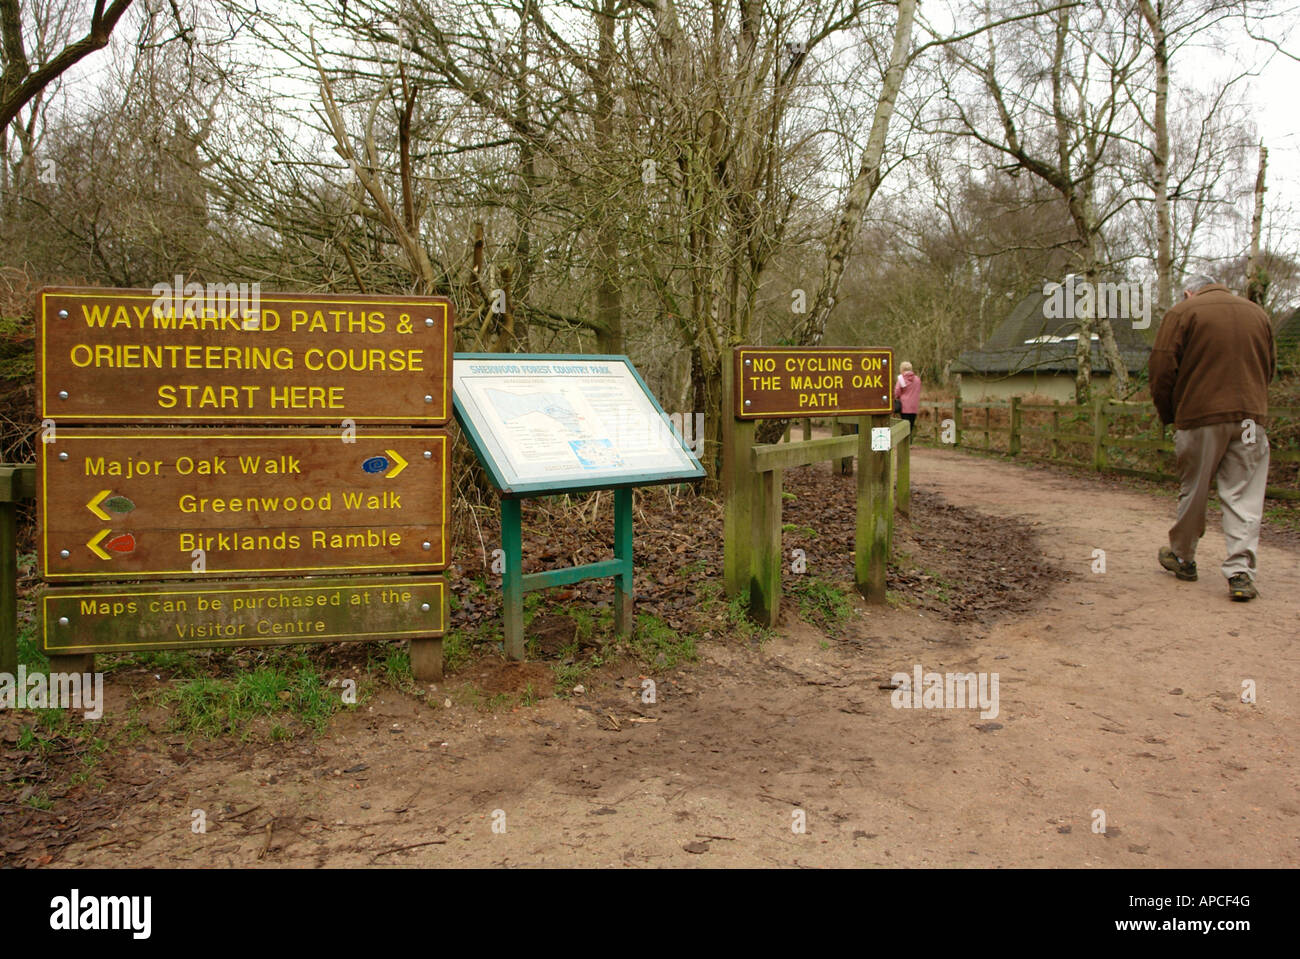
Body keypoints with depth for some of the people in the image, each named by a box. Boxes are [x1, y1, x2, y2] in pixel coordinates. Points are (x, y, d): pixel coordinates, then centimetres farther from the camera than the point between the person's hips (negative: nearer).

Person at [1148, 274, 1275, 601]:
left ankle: (1182, 558, 25)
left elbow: (1161, 369, -4)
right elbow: (1270, 368, 18)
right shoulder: (1258, 313, 15)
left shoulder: (1182, 313, 0)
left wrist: (1168, 415, 8)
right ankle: (1241, 573, -5)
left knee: (1193, 492, 11)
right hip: (1251, 416, 3)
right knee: (1244, 497, 2)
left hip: (1200, 416, -3)